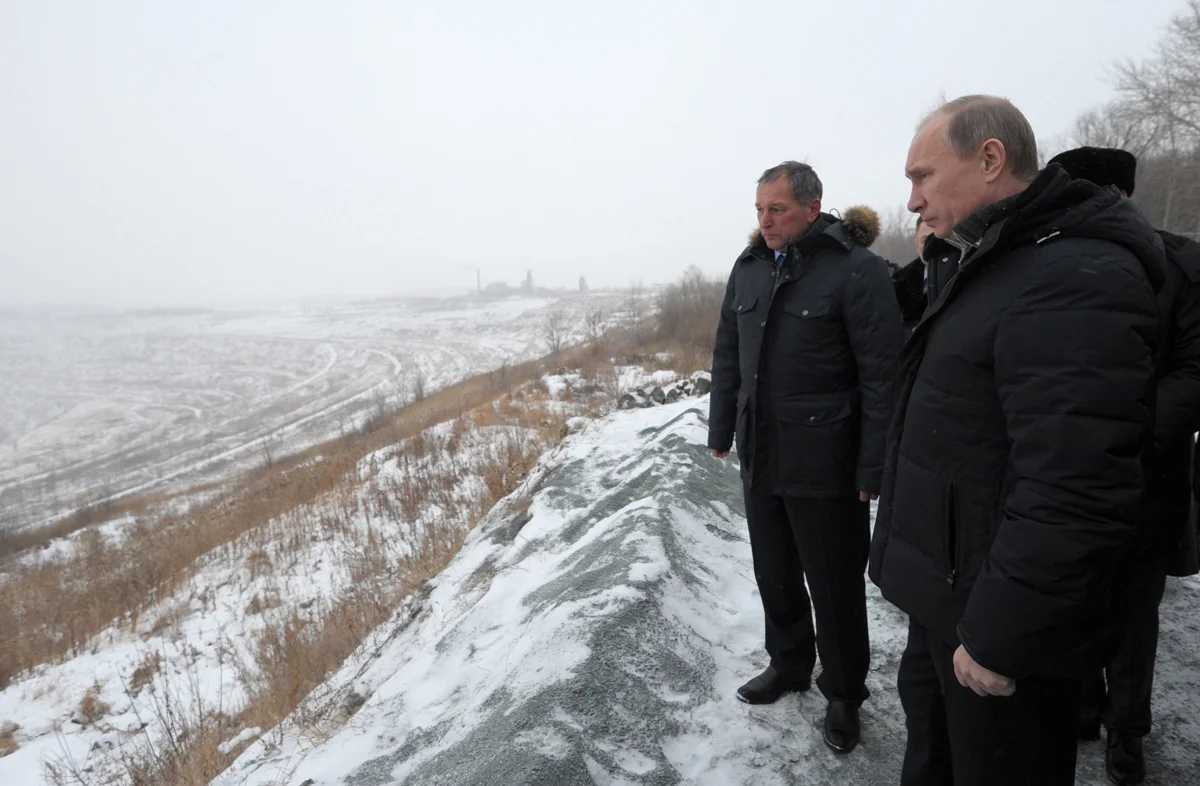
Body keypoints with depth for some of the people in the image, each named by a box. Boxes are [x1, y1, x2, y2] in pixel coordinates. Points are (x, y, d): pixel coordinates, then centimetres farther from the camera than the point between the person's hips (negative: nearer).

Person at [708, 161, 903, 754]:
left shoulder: (855, 269, -13)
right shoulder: (750, 266, 7)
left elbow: (882, 375, -15)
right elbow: (727, 354, 14)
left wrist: (873, 467, -17)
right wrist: (721, 430, 14)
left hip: (823, 463, -6)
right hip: (759, 458, 6)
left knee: (833, 584, 8)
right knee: (774, 572, 19)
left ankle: (843, 693, 29)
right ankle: (789, 665, 40)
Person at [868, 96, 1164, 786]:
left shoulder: (1077, 278, -23)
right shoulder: (996, 268, 12)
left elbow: (1073, 490, -29)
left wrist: (998, 637, -24)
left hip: (1005, 623, -9)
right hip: (945, 597, 9)